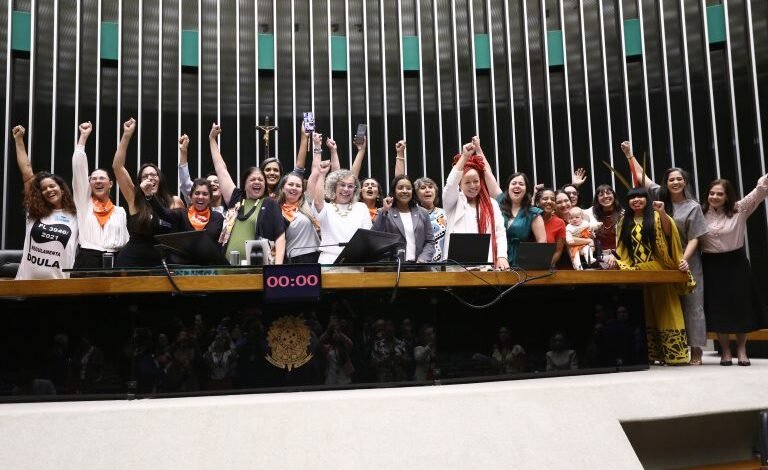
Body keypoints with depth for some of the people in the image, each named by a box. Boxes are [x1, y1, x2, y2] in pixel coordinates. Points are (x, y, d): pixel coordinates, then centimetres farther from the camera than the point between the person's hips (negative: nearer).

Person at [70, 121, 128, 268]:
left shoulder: (120, 211, 17)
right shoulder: (84, 201, 14)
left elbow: (125, 240, 15)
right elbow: (78, 166, 8)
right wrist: (83, 136, 10)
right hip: (87, 260, -1)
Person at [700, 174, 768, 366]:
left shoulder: (740, 209, -2)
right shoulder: (701, 213, -1)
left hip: (736, 263, 0)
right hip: (711, 265, 0)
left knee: (741, 306, 5)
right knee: (717, 308, 3)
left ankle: (741, 350, 18)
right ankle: (725, 351, 15)